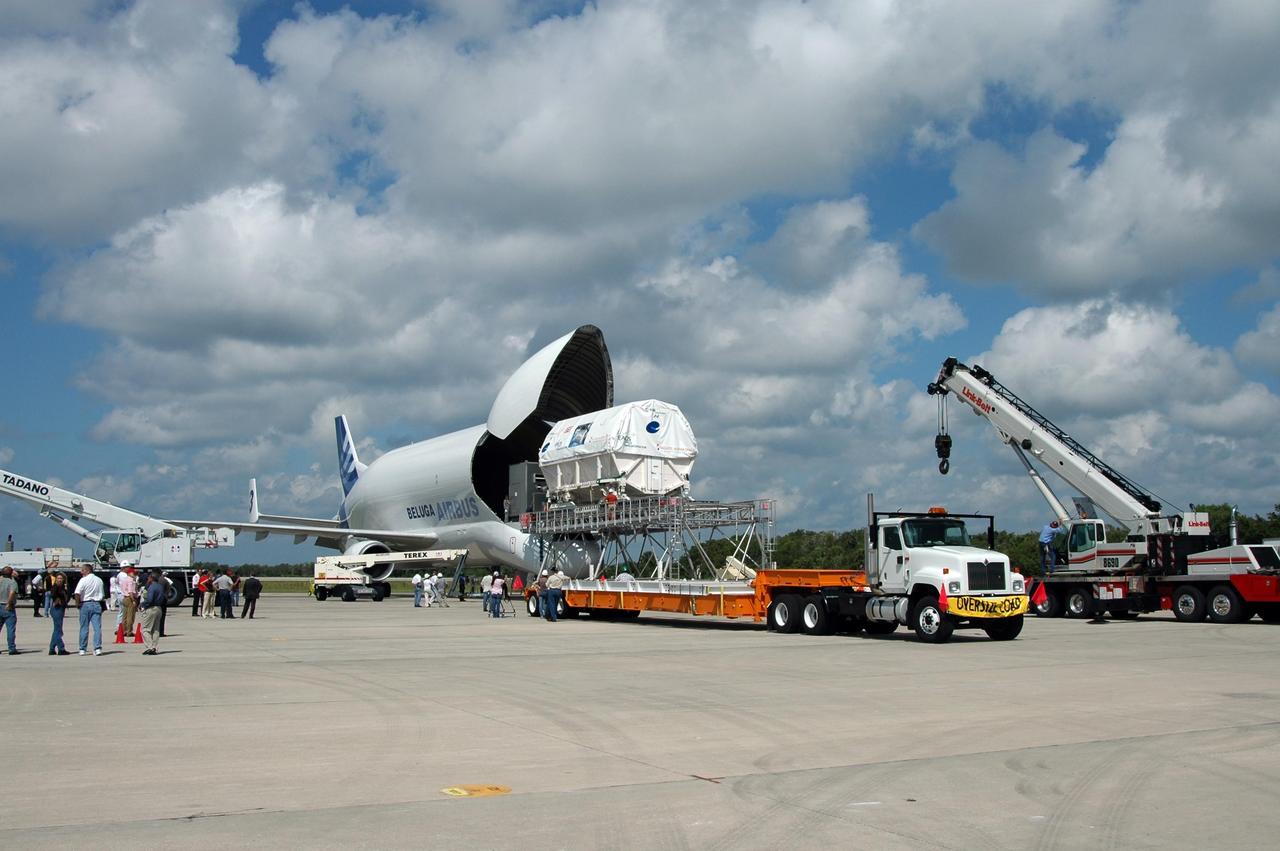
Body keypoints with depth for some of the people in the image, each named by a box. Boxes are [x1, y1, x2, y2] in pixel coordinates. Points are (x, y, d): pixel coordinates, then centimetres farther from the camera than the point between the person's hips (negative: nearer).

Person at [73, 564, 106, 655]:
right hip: (97, 604, 4)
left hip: (86, 604, -4)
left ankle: (82, 649, 10)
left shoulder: (84, 580, -7)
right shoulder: (99, 580, 11)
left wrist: (77, 603, -5)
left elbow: (77, 593, -17)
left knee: (84, 628, 5)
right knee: (97, 627, 0)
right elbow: (103, 594, 16)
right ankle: (98, 648, -8)